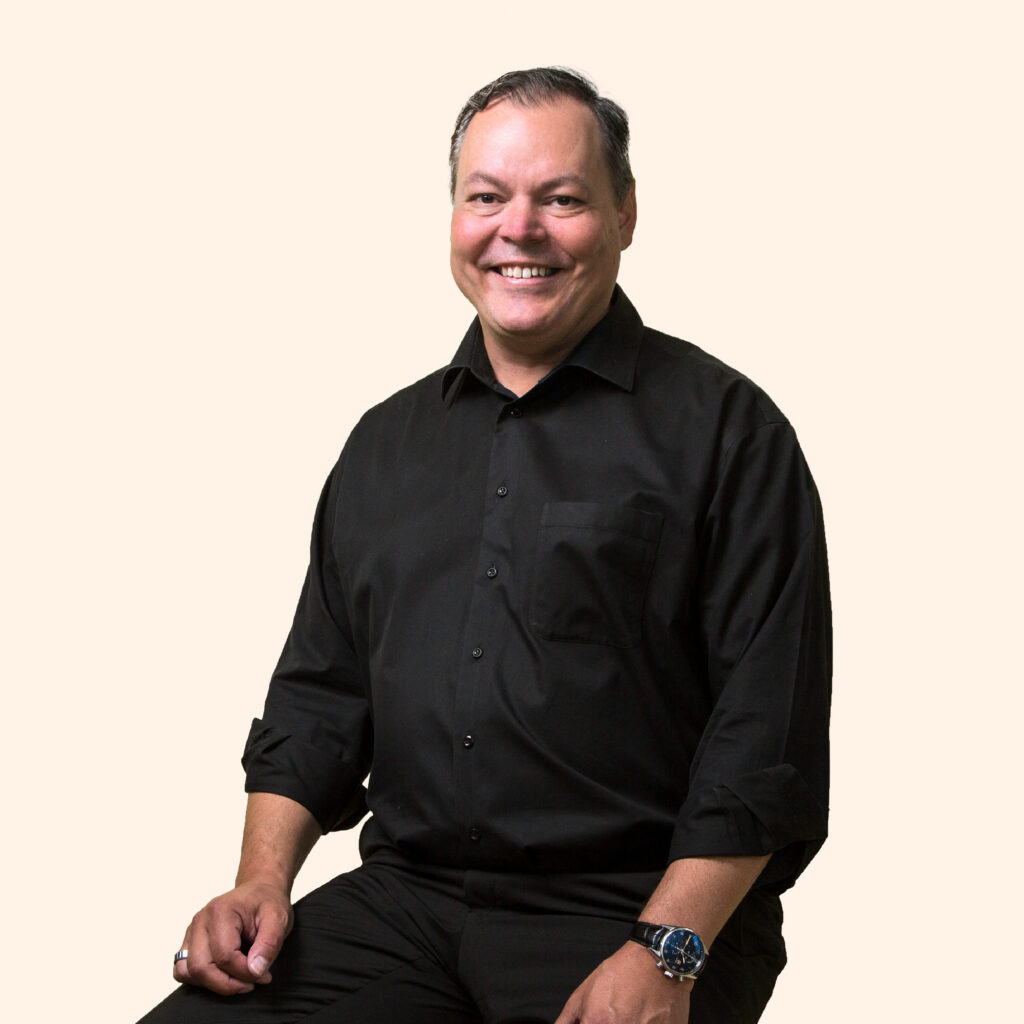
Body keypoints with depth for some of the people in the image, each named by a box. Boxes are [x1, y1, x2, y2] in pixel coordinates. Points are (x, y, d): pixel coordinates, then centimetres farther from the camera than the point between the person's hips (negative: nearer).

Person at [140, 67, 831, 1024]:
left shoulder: (724, 429, -1)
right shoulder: (388, 442, 17)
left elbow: (767, 737, -7)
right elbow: (320, 690, 19)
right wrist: (263, 880, 4)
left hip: (633, 910, -4)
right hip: (402, 900, 4)